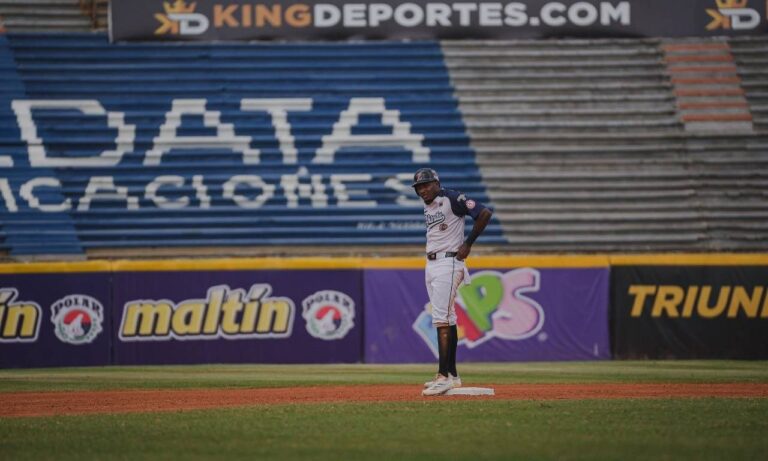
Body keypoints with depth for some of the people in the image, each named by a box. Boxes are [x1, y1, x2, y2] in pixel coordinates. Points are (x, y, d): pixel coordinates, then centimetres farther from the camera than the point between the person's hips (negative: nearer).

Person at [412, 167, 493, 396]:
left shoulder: (451, 199, -11)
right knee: (447, 319, 11)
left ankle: (443, 376, -20)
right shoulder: (428, 206, 15)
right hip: (431, 265, 9)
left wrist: (468, 243, -13)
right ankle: (451, 375, 15)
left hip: (448, 263, -9)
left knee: (441, 319, -16)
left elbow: (485, 212, -17)